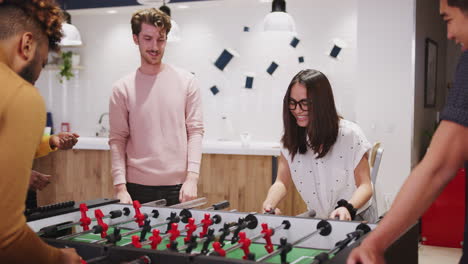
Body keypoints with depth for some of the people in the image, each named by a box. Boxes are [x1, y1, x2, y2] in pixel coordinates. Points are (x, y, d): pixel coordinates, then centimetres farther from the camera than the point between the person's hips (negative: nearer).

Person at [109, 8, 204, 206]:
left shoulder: (186, 81, 1)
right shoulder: (122, 89, 1)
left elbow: (195, 131, 0)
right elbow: (117, 140, -1)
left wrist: (192, 178, -8)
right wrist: (120, 187, -8)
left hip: (178, 187, 0)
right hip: (137, 189, 0)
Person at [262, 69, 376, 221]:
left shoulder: (350, 134, -11)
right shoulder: (292, 138, 0)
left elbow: (365, 186, -11)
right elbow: (282, 182, -4)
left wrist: (347, 208, -31)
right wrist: (268, 206, -25)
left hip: (355, 218, -2)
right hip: (317, 220, 3)